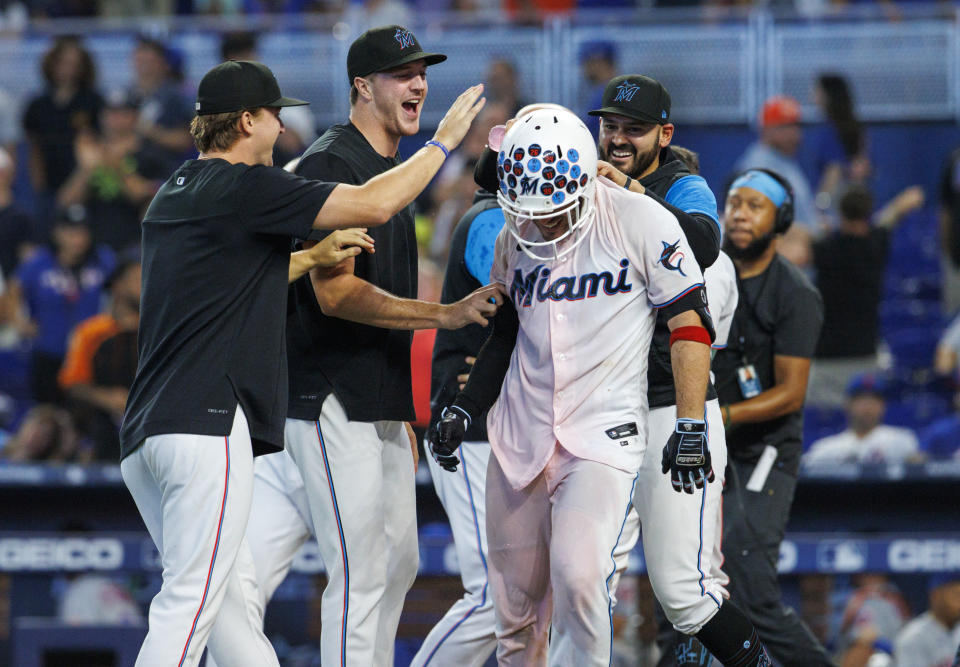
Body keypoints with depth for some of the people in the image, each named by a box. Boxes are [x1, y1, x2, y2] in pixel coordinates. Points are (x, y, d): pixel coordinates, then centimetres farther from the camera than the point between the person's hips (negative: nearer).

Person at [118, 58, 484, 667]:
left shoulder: (174, 196, 21)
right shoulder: (246, 189, -6)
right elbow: (374, 205, -9)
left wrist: (313, 258, 27)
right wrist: (443, 141, 4)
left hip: (145, 433, 9)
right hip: (207, 423, -9)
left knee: (236, 603, 12)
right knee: (189, 605, -12)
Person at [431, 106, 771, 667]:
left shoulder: (640, 222, -9)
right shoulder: (515, 237, 7)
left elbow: (690, 323, -6)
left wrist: (691, 427, -11)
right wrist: (465, 408, 13)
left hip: (604, 431, -5)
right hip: (521, 432, 5)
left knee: (577, 576, -22)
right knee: (515, 601, 5)